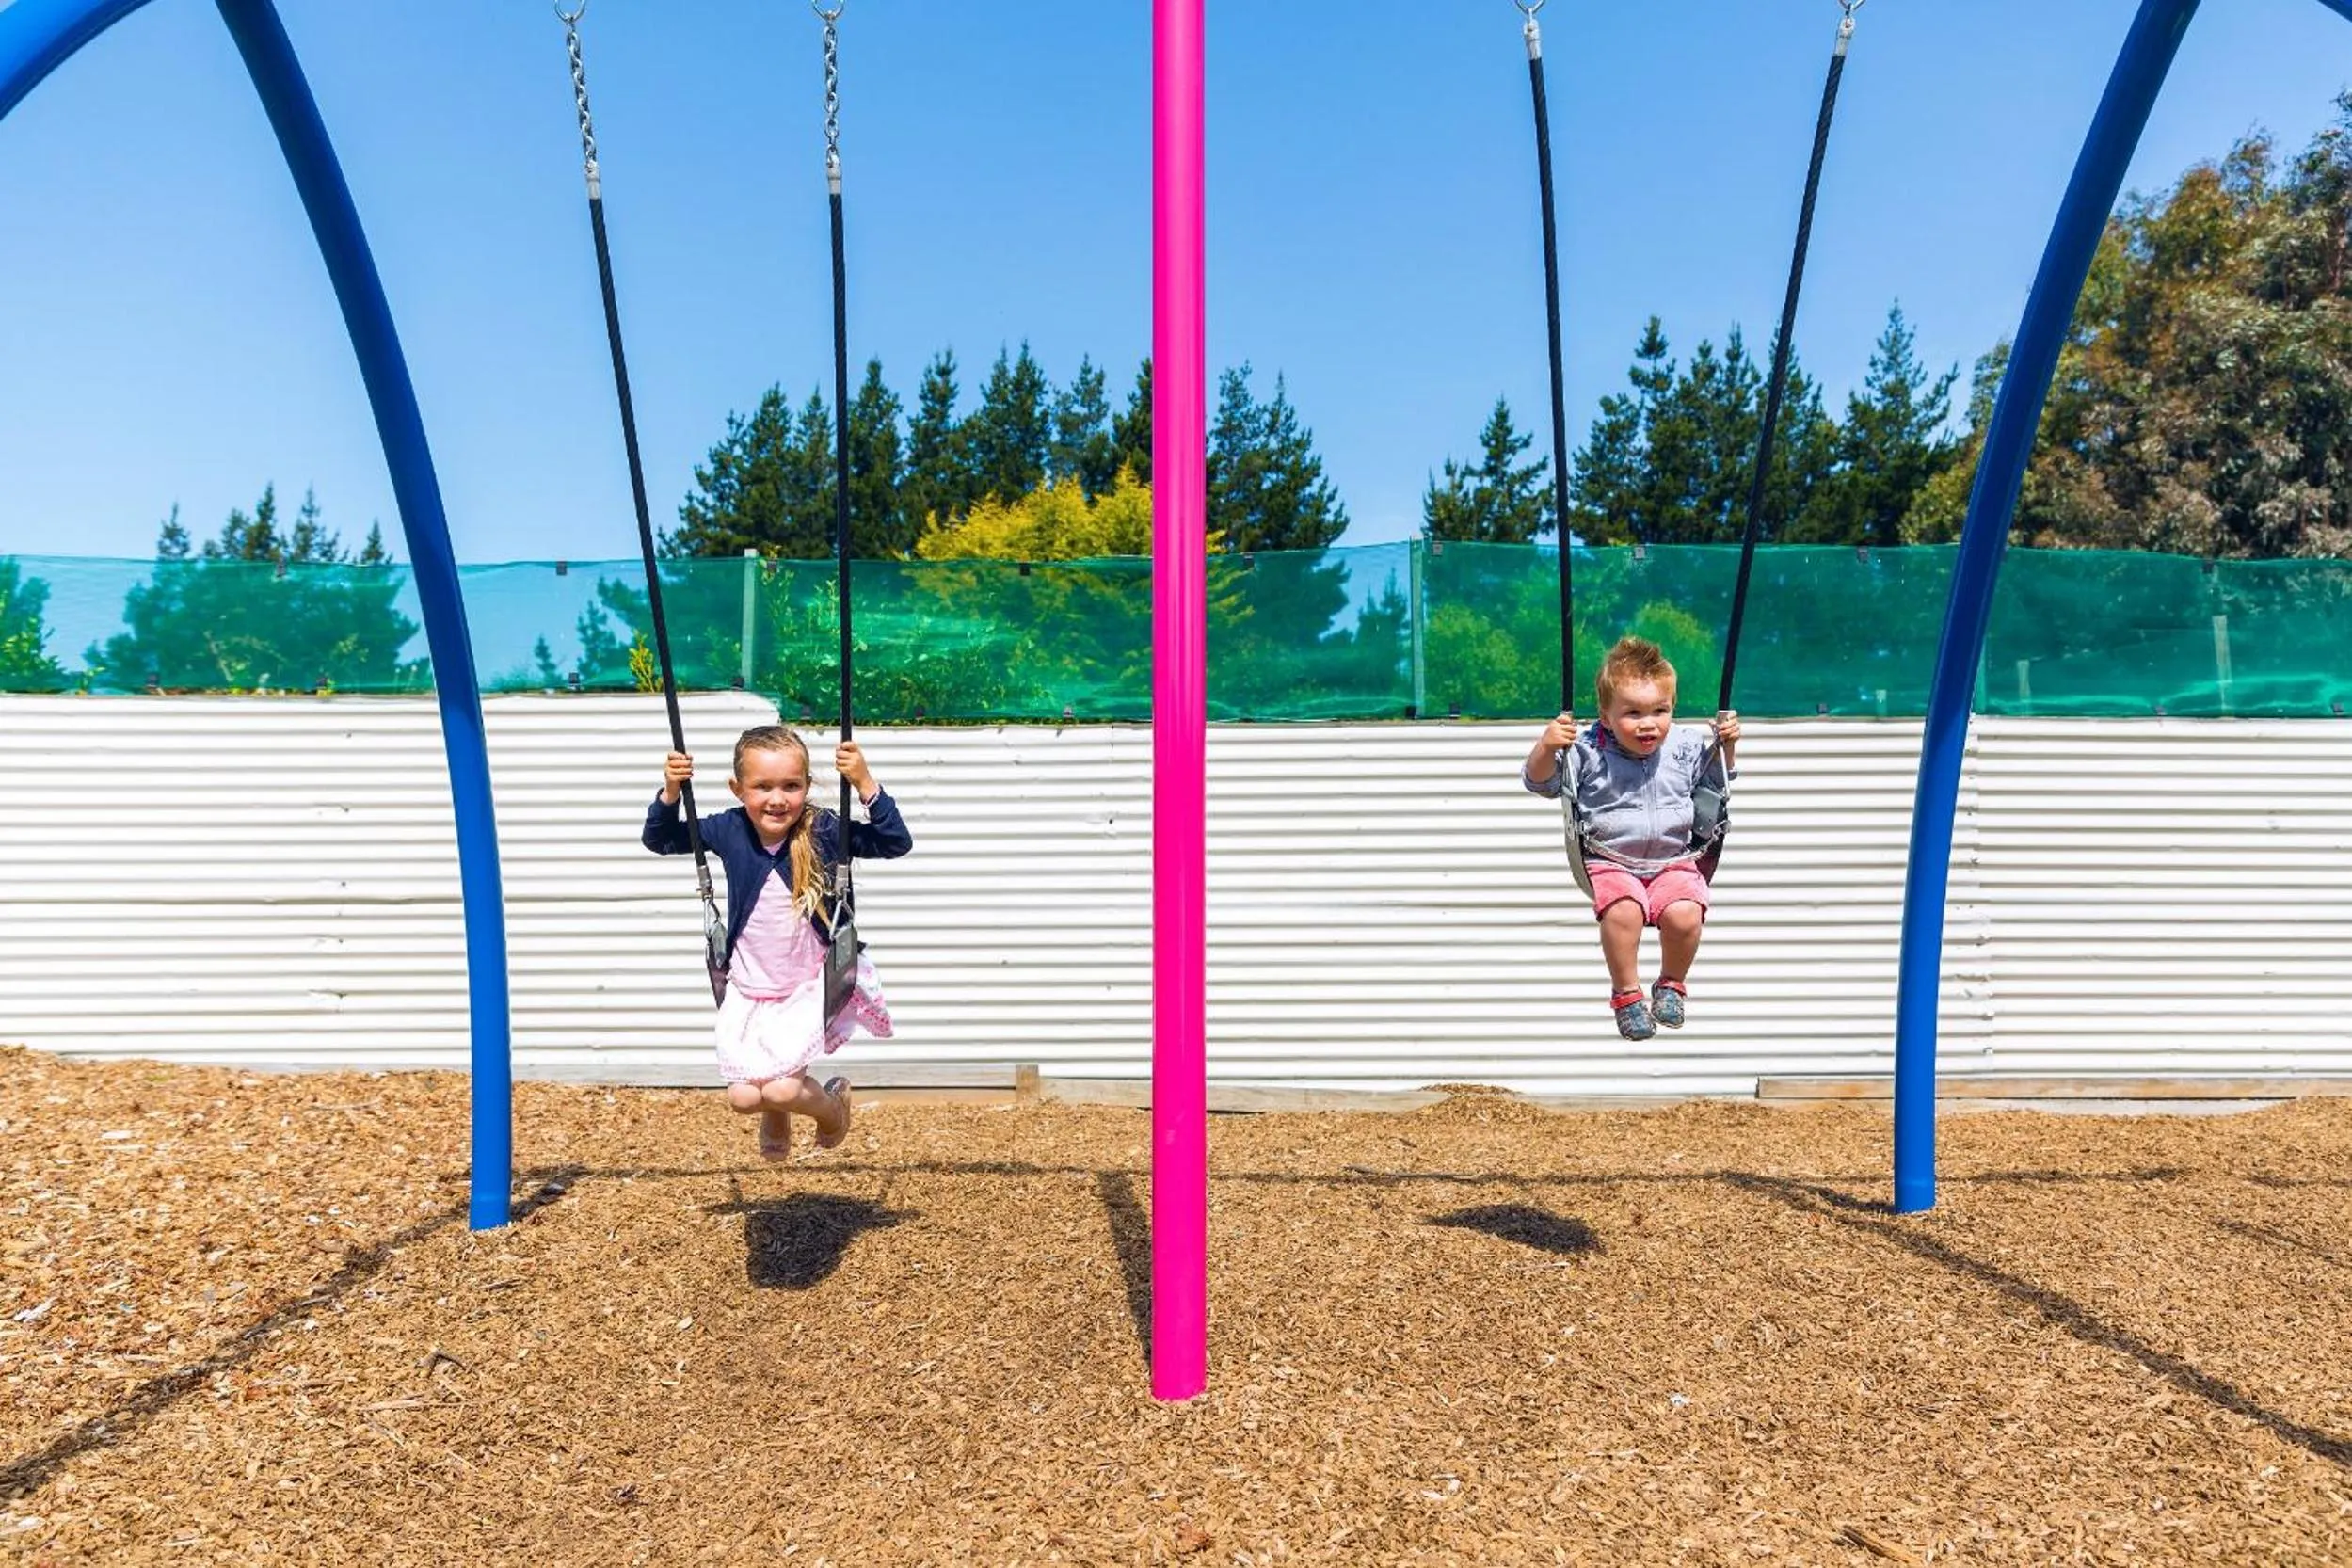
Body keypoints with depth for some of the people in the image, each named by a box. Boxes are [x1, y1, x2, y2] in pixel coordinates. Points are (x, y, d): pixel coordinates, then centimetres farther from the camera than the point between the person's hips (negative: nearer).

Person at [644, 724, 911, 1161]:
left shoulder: (822, 830, -17)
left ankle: (833, 1105, 21)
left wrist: (865, 784, -34)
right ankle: (775, 1116, 38)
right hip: (748, 989, 3)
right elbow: (660, 840, 4)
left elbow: (896, 844, -22)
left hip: (811, 985, -3)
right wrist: (670, 793, -15)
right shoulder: (728, 830, -9)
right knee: (744, 1098, -1)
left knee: (781, 1089, -15)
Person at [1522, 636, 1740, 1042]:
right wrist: (1546, 746, -26)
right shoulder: (1587, 753, -7)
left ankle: (1672, 985, 6)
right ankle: (1626, 993, -10)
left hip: (1674, 862, 3)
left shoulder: (1686, 746, 5)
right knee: (1622, 909, -33)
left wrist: (1728, 743, 5)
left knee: (1684, 914, -26)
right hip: (1610, 863, -2)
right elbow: (1538, 781, -7)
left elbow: (1720, 775, 25)